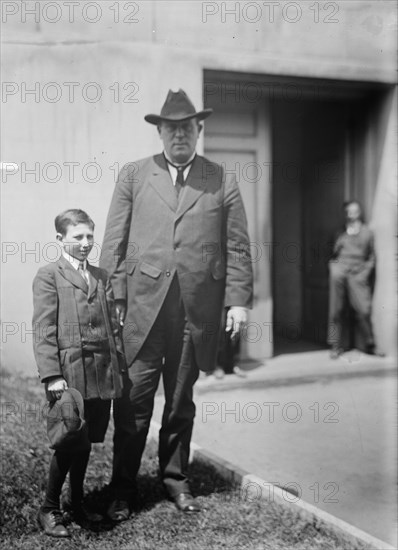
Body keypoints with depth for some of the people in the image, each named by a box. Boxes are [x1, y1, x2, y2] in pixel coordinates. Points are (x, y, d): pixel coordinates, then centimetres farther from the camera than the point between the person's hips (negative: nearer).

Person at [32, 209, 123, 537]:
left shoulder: (102, 277, 16)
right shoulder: (49, 276, -1)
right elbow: (44, 331, -7)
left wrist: (118, 368, 11)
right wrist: (52, 375, -14)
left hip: (102, 375, 5)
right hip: (69, 374, -5)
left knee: (86, 441, 12)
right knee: (68, 443, -3)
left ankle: (77, 504, 28)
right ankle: (49, 510, 13)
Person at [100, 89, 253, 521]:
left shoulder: (222, 182, 9)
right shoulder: (133, 176, 8)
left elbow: (237, 246, 7)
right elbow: (114, 242, 5)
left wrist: (238, 299, -1)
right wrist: (113, 298, -2)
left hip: (198, 309, 1)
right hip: (143, 306, -1)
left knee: (181, 400, 12)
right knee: (134, 400, 2)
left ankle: (175, 479, 29)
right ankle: (122, 489, 16)